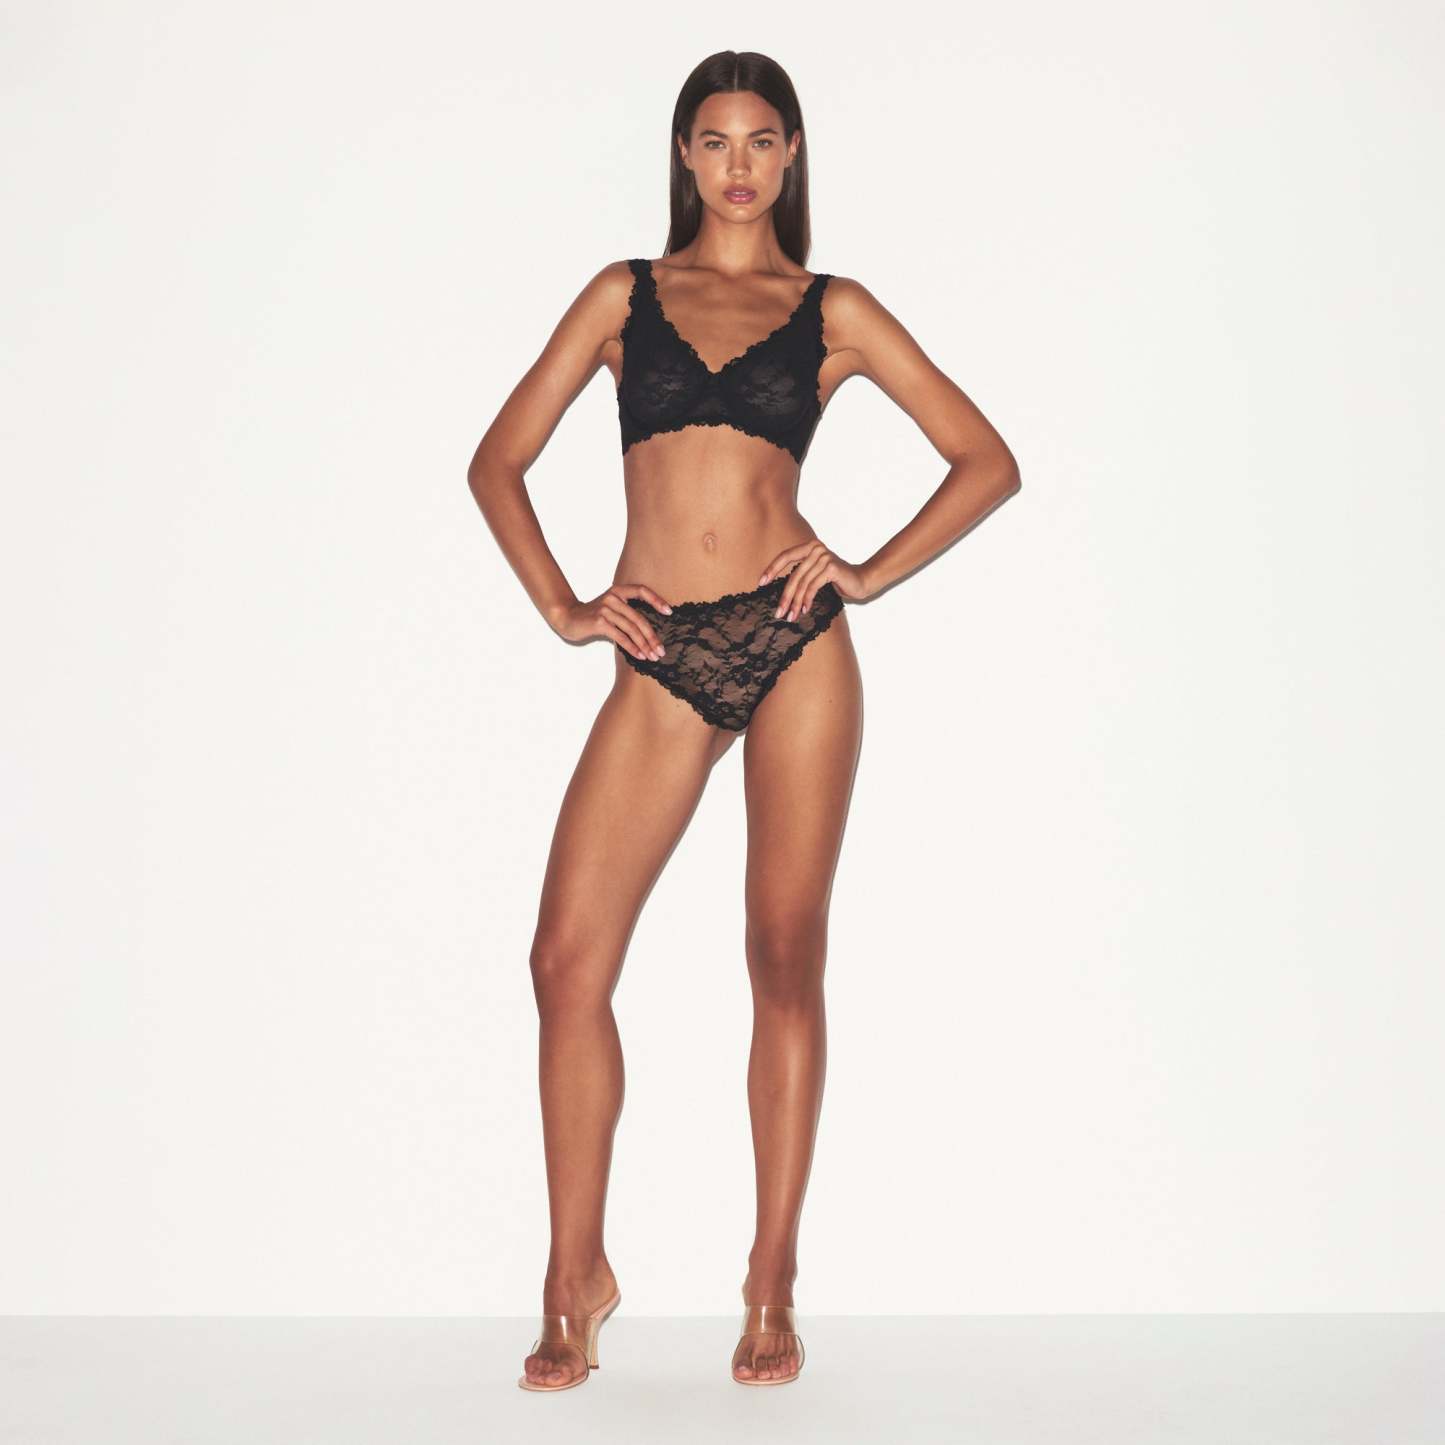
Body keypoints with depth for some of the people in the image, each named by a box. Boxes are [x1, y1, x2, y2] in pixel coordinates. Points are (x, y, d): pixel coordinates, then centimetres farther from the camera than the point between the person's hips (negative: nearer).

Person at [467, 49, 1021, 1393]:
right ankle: (576, 1275, 10)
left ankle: (773, 1283, 15)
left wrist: (871, 574, -1)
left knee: (786, 965, 2)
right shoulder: (625, 294, 14)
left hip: (794, 643, -1)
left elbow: (987, 458, 10)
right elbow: (499, 460, 14)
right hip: (662, 660, 1)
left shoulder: (833, 309, 11)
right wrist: (562, 606, 3)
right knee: (568, 958, -6)